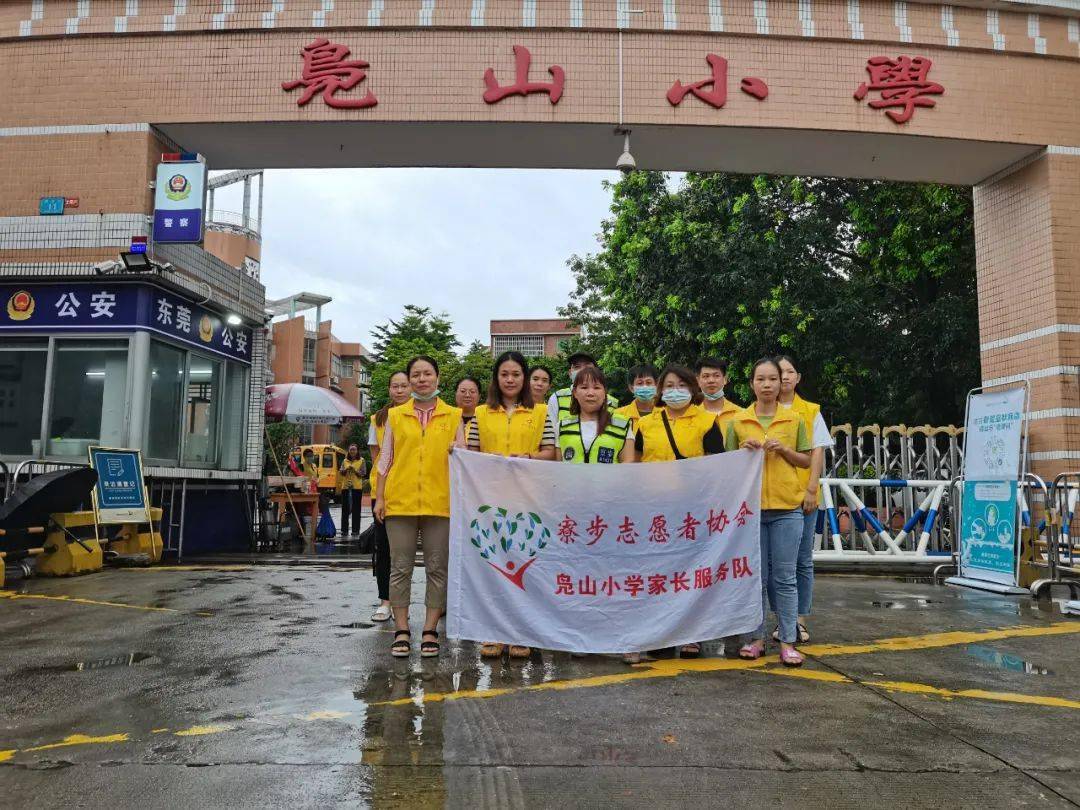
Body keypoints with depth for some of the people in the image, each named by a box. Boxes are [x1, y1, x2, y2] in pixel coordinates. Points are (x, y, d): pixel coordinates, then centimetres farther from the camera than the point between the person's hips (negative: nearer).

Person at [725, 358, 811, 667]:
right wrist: (745, 450, -9)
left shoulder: (794, 420, 6)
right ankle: (757, 637, 17)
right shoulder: (737, 421, 6)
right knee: (756, 577, 6)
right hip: (749, 506, 1)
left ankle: (788, 642, 9)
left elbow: (805, 460, 10)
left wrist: (783, 450, -7)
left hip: (786, 507, 0)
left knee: (785, 578, 2)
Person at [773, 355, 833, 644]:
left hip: (802, 495, 0)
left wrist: (811, 489, -6)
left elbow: (817, 452, 3)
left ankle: (800, 621, 13)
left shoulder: (811, 411, 7)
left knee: (802, 560, 4)